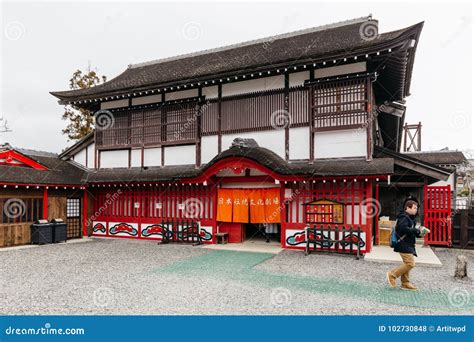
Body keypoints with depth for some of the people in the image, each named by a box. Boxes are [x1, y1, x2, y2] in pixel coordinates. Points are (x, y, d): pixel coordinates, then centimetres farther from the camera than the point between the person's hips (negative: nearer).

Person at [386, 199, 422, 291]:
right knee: (410, 263, -14)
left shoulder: (410, 218, 20)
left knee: (407, 264, 13)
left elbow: (410, 230, 20)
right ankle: (392, 274, -5)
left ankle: (405, 283, 20)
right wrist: (416, 231, -21)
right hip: (404, 245, -11)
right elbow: (403, 228, -29)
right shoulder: (404, 217, -13)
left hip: (408, 245, 11)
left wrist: (418, 233, 1)